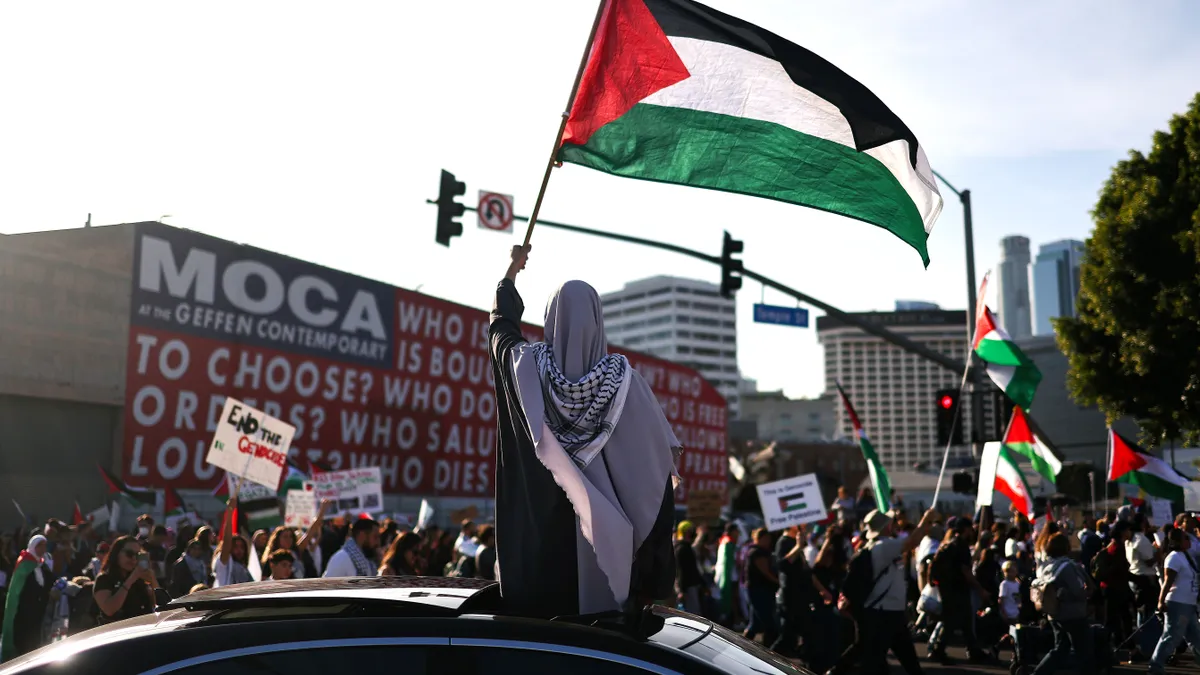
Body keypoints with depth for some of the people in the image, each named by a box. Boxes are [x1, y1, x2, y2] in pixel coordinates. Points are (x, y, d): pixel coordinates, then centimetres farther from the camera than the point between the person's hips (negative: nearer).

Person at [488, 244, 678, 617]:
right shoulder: (620, 375, -8)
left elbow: (500, 325, 18)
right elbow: (659, 447, -5)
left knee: (545, 606, 8)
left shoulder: (529, 365, -4)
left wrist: (512, 269, 33)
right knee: (604, 608, 6)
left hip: (544, 515, 1)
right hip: (602, 520, -1)